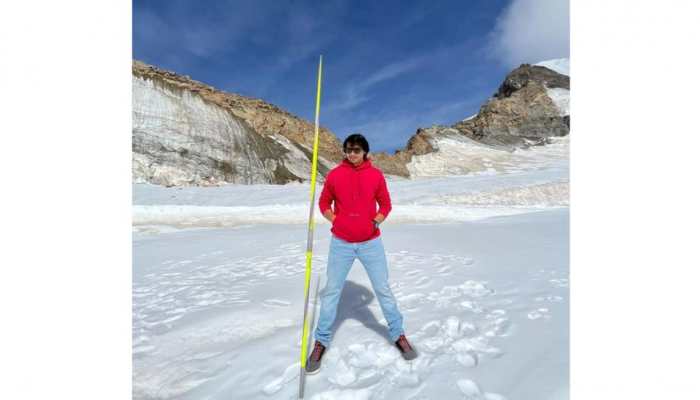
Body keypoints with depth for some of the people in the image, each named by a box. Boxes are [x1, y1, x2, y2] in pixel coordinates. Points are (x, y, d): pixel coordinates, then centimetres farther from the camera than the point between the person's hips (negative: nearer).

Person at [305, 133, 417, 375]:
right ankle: (321, 341, 25)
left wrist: (377, 221, -6)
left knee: (383, 289, 9)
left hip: (371, 243, 0)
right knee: (331, 291, 8)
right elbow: (324, 203, 9)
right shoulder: (334, 174, -2)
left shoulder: (376, 174, -1)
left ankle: (398, 334, 30)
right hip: (341, 243, 0)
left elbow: (385, 203, 9)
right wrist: (335, 221, -4)